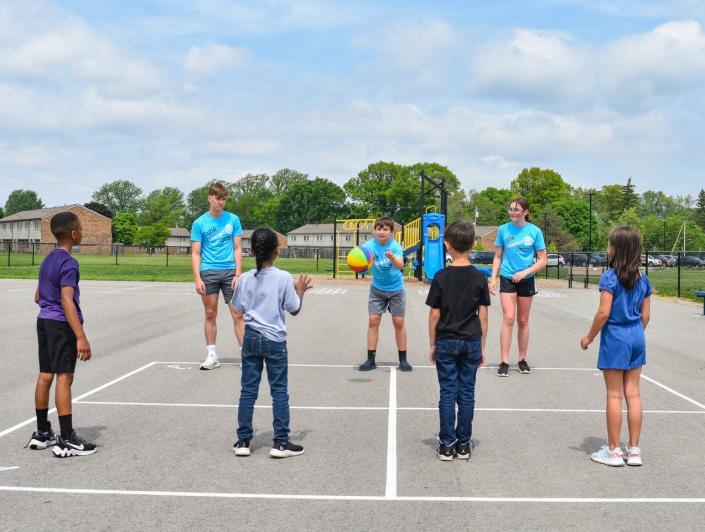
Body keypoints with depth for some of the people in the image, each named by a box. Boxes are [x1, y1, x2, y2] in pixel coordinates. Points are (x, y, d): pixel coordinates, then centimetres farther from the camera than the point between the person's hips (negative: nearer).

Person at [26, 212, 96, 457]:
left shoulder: (48, 259, 12)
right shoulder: (69, 263, -15)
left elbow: (38, 296, 20)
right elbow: (67, 301, -24)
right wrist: (81, 337, -28)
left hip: (44, 320, 9)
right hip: (62, 324, -9)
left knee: (45, 375, 13)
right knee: (64, 377, -8)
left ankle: (42, 433, 21)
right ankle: (67, 441, -7)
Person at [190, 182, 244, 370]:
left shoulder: (233, 219, 5)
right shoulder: (199, 223, 2)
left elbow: (237, 248, 6)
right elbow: (195, 253, 1)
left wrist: (238, 274, -4)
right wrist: (197, 279, -9)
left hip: (230, 271, 0)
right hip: (208, 272, 0)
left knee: (237, 315, -2)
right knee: (210, 314, 5)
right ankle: (212, 355, 14)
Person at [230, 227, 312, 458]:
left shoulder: (246, 278, -1)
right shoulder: (284, 278, -11)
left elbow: (239, 309, 7)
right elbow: (294, 310, -5)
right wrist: (300, 291, 11)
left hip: (251, 338, 3)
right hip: (274, 340, -3)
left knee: (248, 390, 8)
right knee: (279, 391, 4)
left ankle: (243, 441, 11)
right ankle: (280, 442, 6)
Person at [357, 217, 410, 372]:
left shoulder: (395, 246, -21)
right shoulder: (369, 245, -15)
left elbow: (400, 265, -36)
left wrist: (392, 258, -58)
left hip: (395, 289, -2)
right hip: (377, 288, 2)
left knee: (399, 323, 0)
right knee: (373, 321, -2)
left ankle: (403, 360, 12)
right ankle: (370, 360, 5)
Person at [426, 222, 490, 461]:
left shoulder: (441, 277, -8)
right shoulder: (479, 278, -3)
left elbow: (434, 315, -6)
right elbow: (483, 315, 0)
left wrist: (432, 344, 5)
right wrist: (482, 346, 9)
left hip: (446, 342, -1)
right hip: (471, 342, 2)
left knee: (448, 393, 5)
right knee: (467, 393, 8)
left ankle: (447, 444, 9)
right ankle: (464, 444, 13)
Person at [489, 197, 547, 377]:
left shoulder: (534, 231, -4)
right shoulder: (503, 230, -1)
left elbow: (543, 260, -2)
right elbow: (498, 257, 7)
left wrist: (525, 272, -14)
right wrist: (493, 278, -2)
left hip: (526, 280, 1)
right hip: (507, 279, 0)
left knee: (523, 321, 10)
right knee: (508, 318, -11)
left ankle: (522, 360, 22)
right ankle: (504, 362, -10)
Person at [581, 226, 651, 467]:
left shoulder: (609, 278, -13)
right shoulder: (643, 280, 5)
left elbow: (604, 313, -16)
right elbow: (645, 315, 8)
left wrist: (589, 337, -5)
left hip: (615, 338, -6)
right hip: (637, 338, 6)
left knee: (614, 395, 1)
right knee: (633, 393, 10)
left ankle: (613, 451, 8)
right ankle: (634, 450, 15)